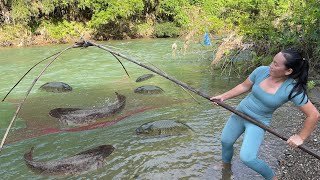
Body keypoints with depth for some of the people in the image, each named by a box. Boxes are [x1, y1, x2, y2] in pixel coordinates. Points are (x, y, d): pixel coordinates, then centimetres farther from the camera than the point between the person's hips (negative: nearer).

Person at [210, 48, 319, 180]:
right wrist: (224, 96, -2)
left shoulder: (292, 89, -25)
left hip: (258, 122, -4)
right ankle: (226, 167, 48)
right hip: (240, 112, 5)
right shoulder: (262, 71, -16)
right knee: (225, 141, 17)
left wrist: (301, 137, -13)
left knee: (247, 158, -18)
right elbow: (244, 86, 0)